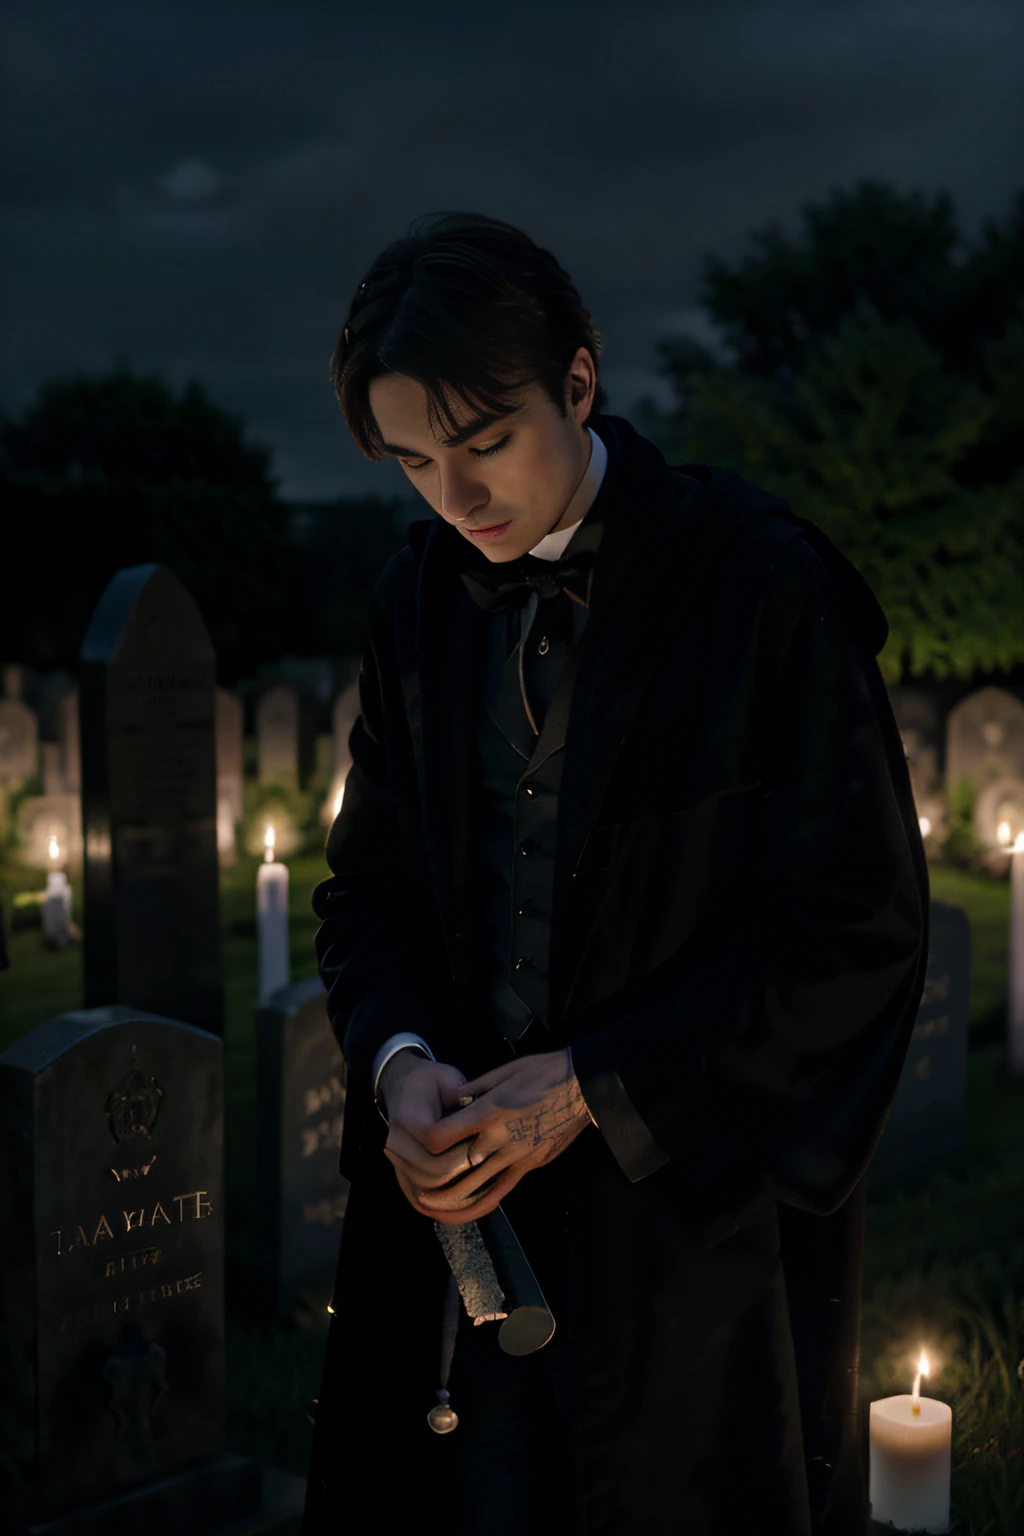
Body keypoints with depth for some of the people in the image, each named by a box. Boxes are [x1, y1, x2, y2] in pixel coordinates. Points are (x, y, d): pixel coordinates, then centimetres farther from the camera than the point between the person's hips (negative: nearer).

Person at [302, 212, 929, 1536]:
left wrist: (598, 1086, -16)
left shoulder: (762, 584, -13)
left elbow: (862, 925, -13)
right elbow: (365, 887, 10)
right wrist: (400, 1060, -10)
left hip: (703, 1215, -4)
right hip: (469, 1193, 4)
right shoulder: (421, 605, 4)